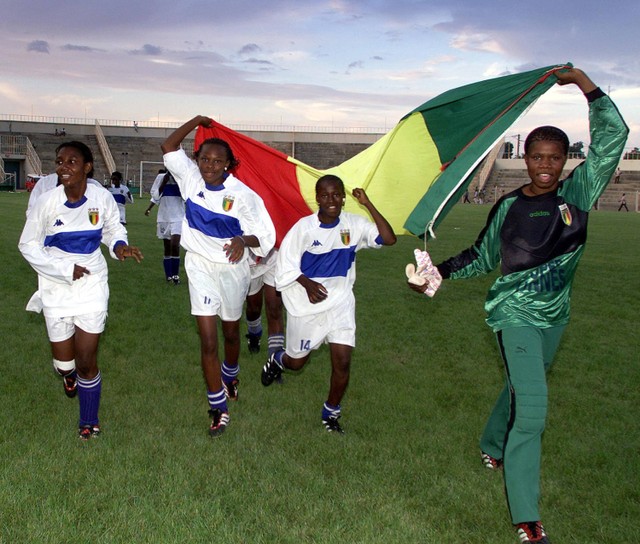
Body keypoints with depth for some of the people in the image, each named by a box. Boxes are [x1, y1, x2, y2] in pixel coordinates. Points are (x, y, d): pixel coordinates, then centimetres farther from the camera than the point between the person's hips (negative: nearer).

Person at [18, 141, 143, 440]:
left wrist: (119, 245, -15)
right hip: (57, 288, 0)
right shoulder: (46, 202, -14)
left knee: (87, 361, 1)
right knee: (64, 363, 8)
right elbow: (28, 245, -4)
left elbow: (113, 228, 7)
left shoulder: (102, 198, -12)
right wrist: (65, 269, -13)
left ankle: (89, 421, 25)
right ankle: (69, 375, 49)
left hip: (92, 285, 0)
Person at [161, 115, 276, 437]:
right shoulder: (191, 178, -6)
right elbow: (169, 147, -2)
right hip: (200, 266, 1)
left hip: (232, 268, -1)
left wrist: (244, 241, -33)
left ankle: (230, 376, 52)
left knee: (231, 332, 20)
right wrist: (197, 121, -4)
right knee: (208, 340, -6)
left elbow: (265, 233, -13)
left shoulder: (242, 194, -15)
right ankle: (219, 408, 5)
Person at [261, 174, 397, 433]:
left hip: (340, 301, 2)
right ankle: (277, 359, 53)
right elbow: (286, 264, -6)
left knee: (343, 361, -7)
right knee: (297, 361, 15)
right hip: (306, 304, -1)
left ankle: (331, 413, 18)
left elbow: (389, 238, -14)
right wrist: (307, 283, -23)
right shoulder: (304, 227, -13)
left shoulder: (354, 224, -6)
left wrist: (368, 205, -19)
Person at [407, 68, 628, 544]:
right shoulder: (508, 208, -6)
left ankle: (492, 448, 50)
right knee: (533, 407, -10)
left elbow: (613, 136, -11)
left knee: (521, 389, 22)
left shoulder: (577, 193, -3)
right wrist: (441, 272, -2)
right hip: (515, 312, -4)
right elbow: (482, 258, 7)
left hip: (554, 315, 4)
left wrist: (583, 82, -13)